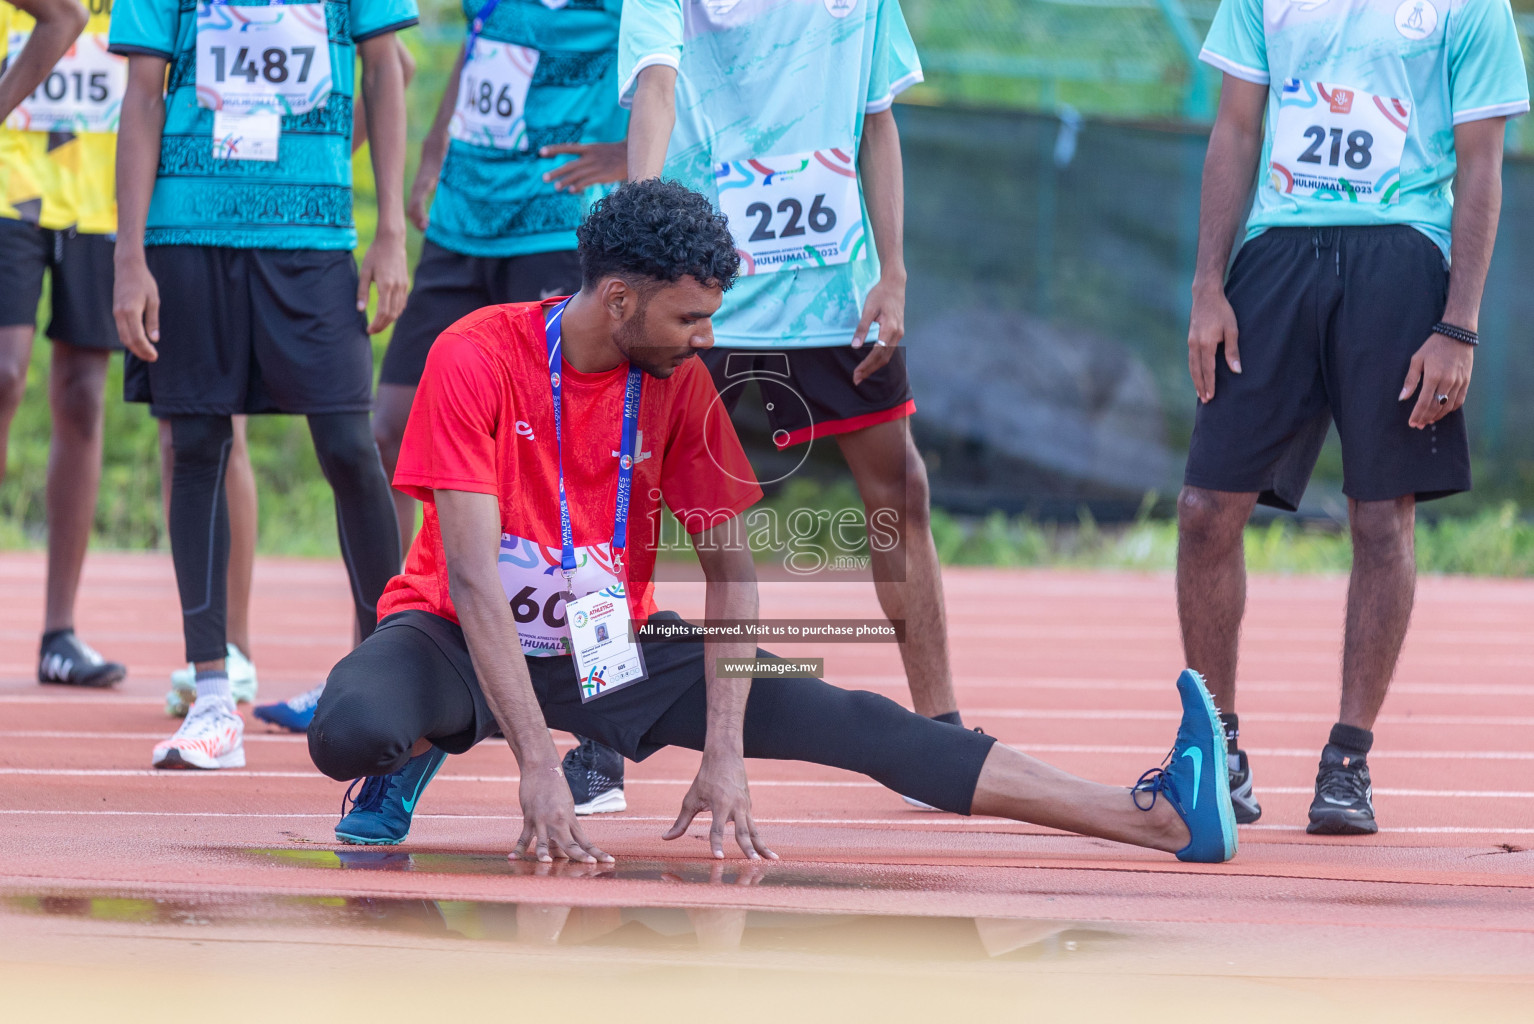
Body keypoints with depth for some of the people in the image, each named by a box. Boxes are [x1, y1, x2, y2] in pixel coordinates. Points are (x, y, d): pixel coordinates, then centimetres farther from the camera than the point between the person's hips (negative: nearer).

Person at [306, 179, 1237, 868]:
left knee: (844, 720, -12)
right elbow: (473, 578, -27)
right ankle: (415, 755, 0)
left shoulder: (679, 384, -7)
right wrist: (538, 764, -34)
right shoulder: (476, 360, -22)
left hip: (610, 647, 3)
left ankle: (1158, 820, -20)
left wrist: (724, 753, -17)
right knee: (350, 734, -39)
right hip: (462, 637, -3)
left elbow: (731, 569, -5)